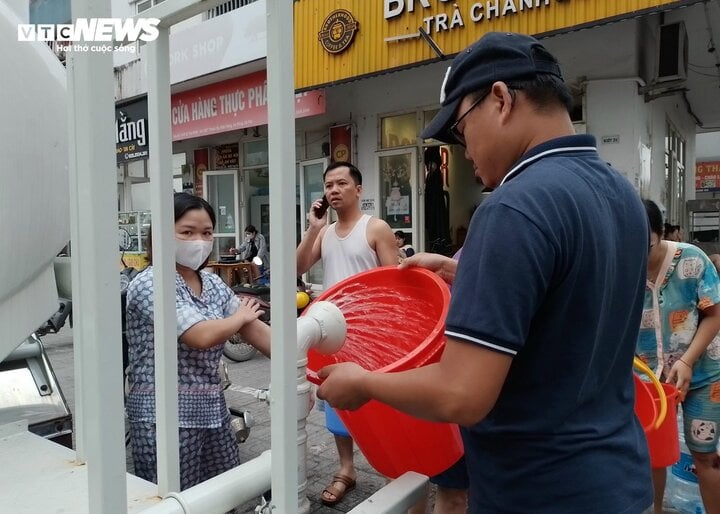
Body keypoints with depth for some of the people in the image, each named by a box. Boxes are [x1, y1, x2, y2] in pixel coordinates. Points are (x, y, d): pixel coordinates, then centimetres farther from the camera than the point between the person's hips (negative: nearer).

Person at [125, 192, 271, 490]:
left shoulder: (214, 284, 7)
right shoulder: (149, 283, -15)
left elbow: (257, 331, 5)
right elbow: (201, 336, -25)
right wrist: (240, 317, -7)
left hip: (211, 409, 7)